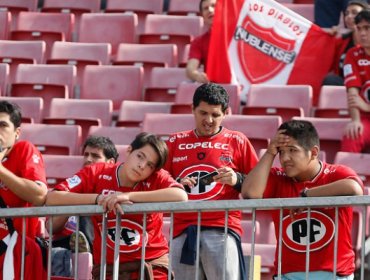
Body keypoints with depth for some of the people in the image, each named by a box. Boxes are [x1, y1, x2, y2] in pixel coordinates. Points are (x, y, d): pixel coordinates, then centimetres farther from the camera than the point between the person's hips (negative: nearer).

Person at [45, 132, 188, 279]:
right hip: (108, 267, 1)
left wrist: (129, 196, -29)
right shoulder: (96, 173, -5)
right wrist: (98, 198, -24)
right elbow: (51, 198, -12)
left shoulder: (157, 178, -7)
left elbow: (181, 196, -29)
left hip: (151, 263, -1)